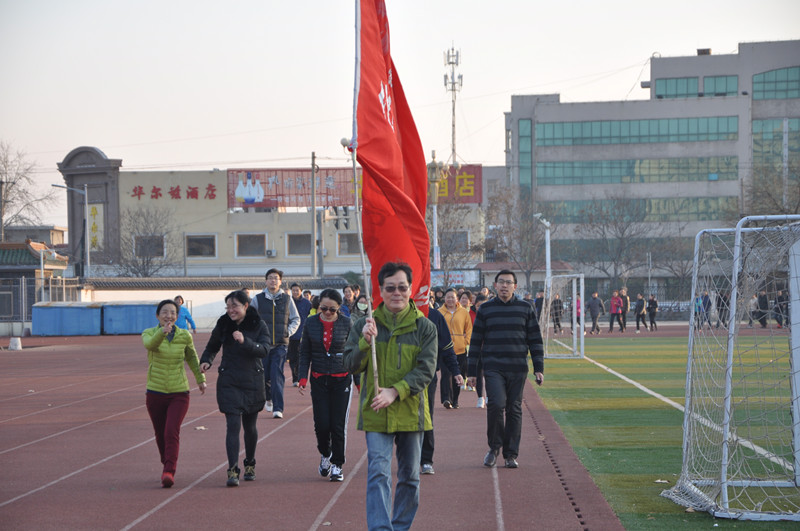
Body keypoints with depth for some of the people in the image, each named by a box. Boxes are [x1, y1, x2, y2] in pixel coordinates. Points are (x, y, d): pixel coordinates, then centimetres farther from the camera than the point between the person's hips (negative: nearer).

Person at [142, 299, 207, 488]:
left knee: (172, 432, -18)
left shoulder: (184, 336, -2)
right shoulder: (149, 333, -6)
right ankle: (167, 463, 37)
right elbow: (149, 344, -31)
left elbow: (191, 357, 18)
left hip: (179, 394, -1)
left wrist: (200, 379, 25)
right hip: (155, 393, 1)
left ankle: (169, 472, -22)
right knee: (160, 435, 12)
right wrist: (162, 332, -50)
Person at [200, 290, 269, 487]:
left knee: (250, 426, 11)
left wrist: (245, 341, -32)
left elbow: (264, 350, -18)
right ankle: (233, 470, -14)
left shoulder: (259, 326, -5)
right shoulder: (223, 324, 0)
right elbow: (212, 346, 15)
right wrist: (206, 361, -4)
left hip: (253, 382, 0)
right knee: (233, 425, -11)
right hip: (229, 382, 0)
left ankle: (250, 465, 33)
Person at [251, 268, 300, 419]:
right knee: (264, 375, 7)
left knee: (277, 376, -12)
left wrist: (289, 332, 2)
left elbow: (296, 319, 16)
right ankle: (268, 399, 37)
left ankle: (278, 408, -13)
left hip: (280, 345, -1)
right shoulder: (258, 299, 4)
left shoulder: (287, 299, 6)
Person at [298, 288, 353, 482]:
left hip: (342, 379, -1)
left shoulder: (346, 323, -3)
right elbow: (305, 352, 7)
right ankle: (325, 455, 26)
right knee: (321, 423, -3)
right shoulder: (311, 323, 1)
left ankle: (337, 465, 9)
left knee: (338, 425, -3)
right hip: (319, 379, 1)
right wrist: (303, 377, -2)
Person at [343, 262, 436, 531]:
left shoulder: (424, 327, -1)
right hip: (375, 412, -1)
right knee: (378, 473, -12)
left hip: (410, 411, 1)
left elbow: (426, 370, -8)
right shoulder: (365, 325, 2)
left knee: (409, 476, 11)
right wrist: (365, 342, -20)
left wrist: (395, 391, -19)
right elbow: (351, 365, -2)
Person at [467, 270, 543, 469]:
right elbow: (475, 342, 8)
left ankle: (511, 454, 13)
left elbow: (535, 340, 10)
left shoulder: (525, 309, 8)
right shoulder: (485, 309, 6)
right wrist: (472, 372, 5)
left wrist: (538, 368, 3)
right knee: (496, 404, -17)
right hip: (493, 369, -1)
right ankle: (494, 446, 3)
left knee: (514, 410, 4)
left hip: (518, 370, 1)